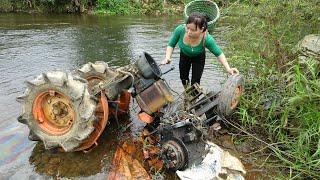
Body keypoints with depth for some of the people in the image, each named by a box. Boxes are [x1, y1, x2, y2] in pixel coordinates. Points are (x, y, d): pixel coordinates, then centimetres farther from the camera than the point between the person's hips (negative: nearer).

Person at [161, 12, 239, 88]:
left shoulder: (207, 39, -40)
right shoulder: (180, 30, -38)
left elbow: (219, 54, -23)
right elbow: (171, 45, -20)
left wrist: (228, 69, -32)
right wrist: (167, 58, -36)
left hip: (199, 58, -3)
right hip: (184, 55, 3)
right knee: (183, 77, 24)